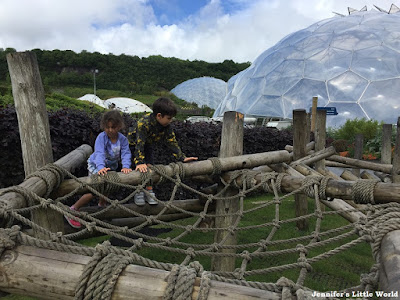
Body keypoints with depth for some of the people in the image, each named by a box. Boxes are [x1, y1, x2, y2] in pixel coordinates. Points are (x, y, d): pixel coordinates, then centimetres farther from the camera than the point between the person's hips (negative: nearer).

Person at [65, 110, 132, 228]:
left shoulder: (122, 139, -16)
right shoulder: (101, 137, -27)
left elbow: (126, 153, -25)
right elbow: (99, 153, -39)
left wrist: (126, 166, -44)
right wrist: (101, 167, -57)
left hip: (111, 167, 5)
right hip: (95, 166, -5)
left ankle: (102, 204, 53)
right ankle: (72, 211, 1)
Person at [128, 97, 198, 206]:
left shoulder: (166, 126, -19)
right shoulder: (143, 123, -38)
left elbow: (172, 142, -11)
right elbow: (139, 144, -41)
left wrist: (182, 157, -14)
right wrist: (139, 162, -47)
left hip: (148, 145, 5)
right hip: (134, 143, -5)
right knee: (141, 169, -14)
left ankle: (149, 192, 8)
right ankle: (139, 192, 2)